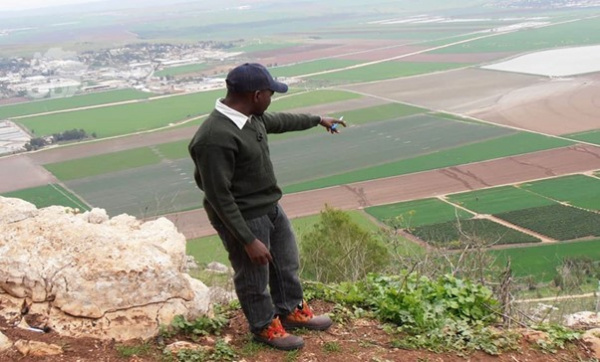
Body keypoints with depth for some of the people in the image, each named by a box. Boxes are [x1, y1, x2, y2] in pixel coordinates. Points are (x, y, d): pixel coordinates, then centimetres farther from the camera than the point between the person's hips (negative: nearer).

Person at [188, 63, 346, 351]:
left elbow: (279, 122, 20)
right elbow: (219, 197, -28)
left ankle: (292, 311, 47)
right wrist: (248, 240, -24)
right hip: (244, 218, -9)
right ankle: (265, 327, 37)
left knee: (287, 263, 25)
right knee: (253, 278, 14)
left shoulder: (251, 116, -3)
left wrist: (318, 120, 33)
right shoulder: (215, 138, -32)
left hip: (271, 207, 9)